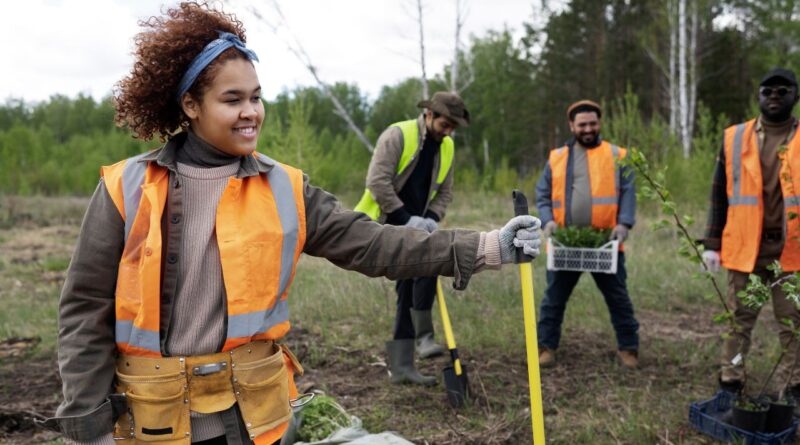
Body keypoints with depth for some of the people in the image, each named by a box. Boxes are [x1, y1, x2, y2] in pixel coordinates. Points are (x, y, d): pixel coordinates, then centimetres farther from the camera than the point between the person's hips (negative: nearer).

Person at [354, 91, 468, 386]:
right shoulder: (398, 135, -13)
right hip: (386, 222, -7)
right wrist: (406, 218, -22)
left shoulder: (446, 147, 8)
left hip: (413, 225, 7)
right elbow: (377, 182, -21)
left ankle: (401, 366, 11)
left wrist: (432, 218, -8)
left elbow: (445, 192, 12)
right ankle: (423, 337, -12)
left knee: (408, 292, 5)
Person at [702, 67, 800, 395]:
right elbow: (719, 195, 7)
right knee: (739, 319, 9)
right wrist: (712, 243, 2)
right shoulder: (734, 138, 5)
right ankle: (730, 381, 19)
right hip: (745, 247, 1)